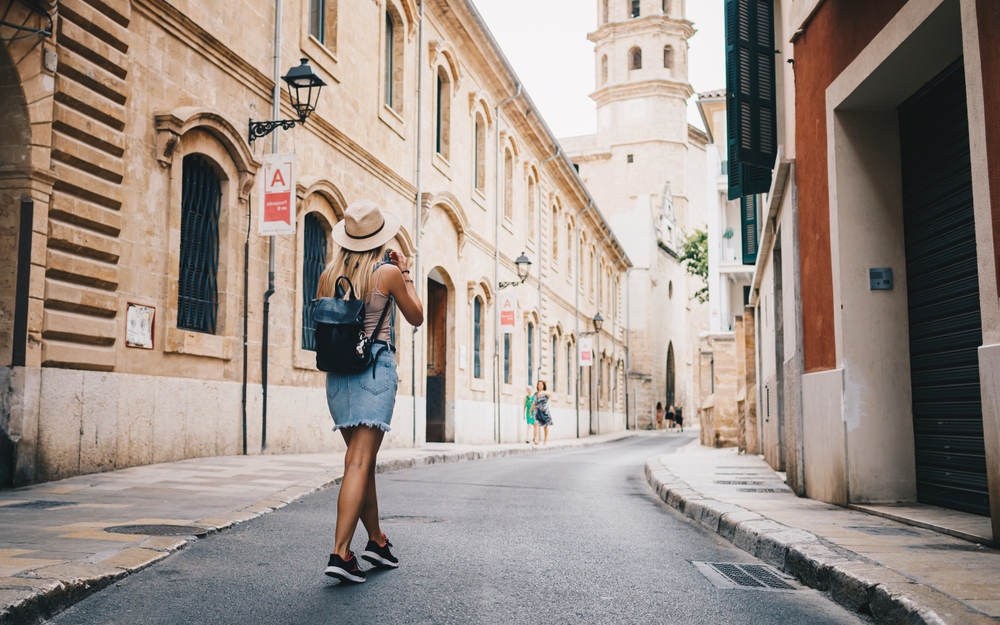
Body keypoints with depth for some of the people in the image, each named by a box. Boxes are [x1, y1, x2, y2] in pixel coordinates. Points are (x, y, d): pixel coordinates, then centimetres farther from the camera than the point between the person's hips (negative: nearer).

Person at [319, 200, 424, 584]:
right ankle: (340, 553, -14)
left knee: (360, 460, 16)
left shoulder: (329, 276, 4)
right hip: (375, 368, -5)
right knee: (359, 463, -8)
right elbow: (416, 317, 7)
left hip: (337, 371, 5)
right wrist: (406, 273, 16)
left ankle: (377, 541, 28)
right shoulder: (389, 273, -7)